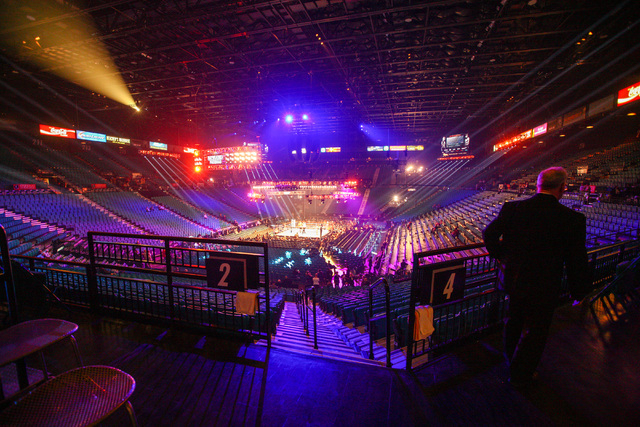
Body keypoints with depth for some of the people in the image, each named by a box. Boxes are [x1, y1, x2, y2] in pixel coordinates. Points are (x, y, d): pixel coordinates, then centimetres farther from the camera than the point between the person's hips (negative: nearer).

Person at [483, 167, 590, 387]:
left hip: (512, 278, 4)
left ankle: (511, 359, 53)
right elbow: (576, 261, -12)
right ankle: (520, 375, 38)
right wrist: (579, 292, 3)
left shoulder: (512, 208, -11)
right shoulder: (573, 219, -17)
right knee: (535, 330, 18)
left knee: (514, 320, 27)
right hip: (543, 288, -3)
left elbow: (489, 233, -8)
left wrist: (501, 256, 9)